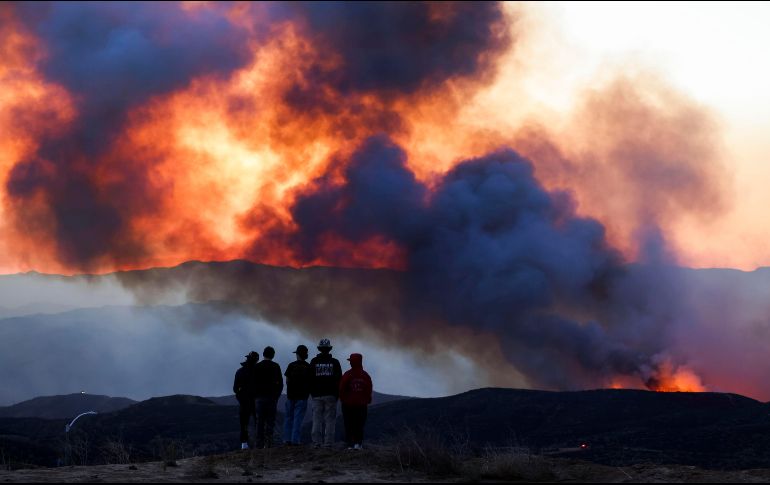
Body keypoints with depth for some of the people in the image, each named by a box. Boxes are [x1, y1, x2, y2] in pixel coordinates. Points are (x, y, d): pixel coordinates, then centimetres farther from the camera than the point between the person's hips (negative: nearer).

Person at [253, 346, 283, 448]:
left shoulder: (257, 367, 2)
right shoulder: (275, 367, -2)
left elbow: (253, 382, 3)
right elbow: (280, 382, -1)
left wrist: (256, 395, 12)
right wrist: (277, 395, 9)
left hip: (260, 397, 1)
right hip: (272, 397, -1)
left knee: (260, 421, 6)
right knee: (270, 421, 1)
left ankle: (259, 444, 3)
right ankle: (268, 443, -6)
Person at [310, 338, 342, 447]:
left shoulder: (314, 362, 4)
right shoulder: (335, 362, 1)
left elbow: (310, 379, 6)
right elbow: (339, 379, 2)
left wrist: (312, 393, 14)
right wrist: (337, 393, 10)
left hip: (317, 395, 1)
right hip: (331, 395, -1)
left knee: (317, 419, 4)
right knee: (330, 419, 0)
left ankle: (316, 441, 0)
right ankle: (328, 441, -5)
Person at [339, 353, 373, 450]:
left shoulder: (347, 375, -11)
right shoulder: (365, 375, 0)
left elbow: (342, 388, -10)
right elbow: (369, 390, 4)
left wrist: (343, 399, 5)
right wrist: (367, 400, 15)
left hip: (348, 403, -3)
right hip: (361, 404, 3)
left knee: (349, 425, 3)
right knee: (359, 425, 8)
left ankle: (350, 443, -1)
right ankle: (358, 443, 1)